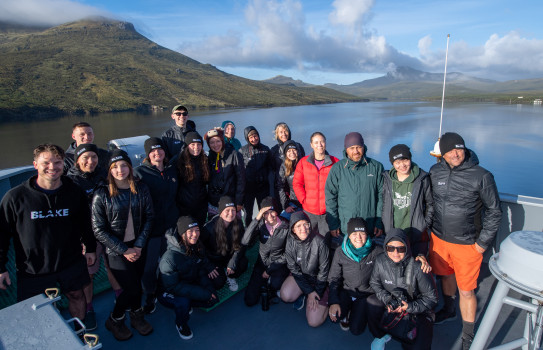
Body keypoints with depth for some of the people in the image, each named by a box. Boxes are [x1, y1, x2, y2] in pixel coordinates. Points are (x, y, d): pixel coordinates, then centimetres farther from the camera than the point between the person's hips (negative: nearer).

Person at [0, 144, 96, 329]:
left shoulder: (75, 192, -8)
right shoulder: (16, 197, -14)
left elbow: (86, 222, 6)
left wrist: (91, 248, 11)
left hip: (71, 264, 2)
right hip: (32, 270, -1)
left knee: (76, 296, 19)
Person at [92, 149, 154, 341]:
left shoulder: (141, 189, -3)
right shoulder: (102, 195, -12)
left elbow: (149, 218, 0)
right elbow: (99, 230, -10)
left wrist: (139, 246, -8)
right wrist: (124, 250, -11)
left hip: (138, 247, 3)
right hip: (116, 250, -3)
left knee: (137, 284, 12)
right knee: (131, 288, -4)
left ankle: (136, 316, 40)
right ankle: (114, 320, 27)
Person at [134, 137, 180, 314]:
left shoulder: (172, 169, 8)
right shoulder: (139, 172, -8)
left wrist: (178, 217, 13)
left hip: (171, 224, 4)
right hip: (150, 226, -4)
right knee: (149, 265, 4)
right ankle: (150, 295, 28)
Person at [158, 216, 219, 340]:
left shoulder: (197, 248, -9)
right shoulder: (170, 257, -32)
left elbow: (201, 272, 1)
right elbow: (172, 287, -29)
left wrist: (209, 290, -17)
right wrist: (203, 294, -30)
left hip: (190, 286, 6)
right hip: (168, 293, -6)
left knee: (213, 299, -9)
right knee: (183, 302, -35)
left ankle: (186, 305, 16)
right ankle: (180, 324, -1)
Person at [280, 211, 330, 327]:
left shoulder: (319, 242, -25)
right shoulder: (290, 242, -16)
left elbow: (323, 270, -13)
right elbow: (293, 268, -9)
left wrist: (317, 293, -12)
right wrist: (309, 291, -13)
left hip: (318, 279, -3)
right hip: (300, 276, 3)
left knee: (314, 322, -13)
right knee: (286, 296, -27)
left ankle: (325, 301, 16)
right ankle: (301, 295, 8)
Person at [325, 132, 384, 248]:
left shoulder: (376, 167, -1)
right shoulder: (337, 169, -3)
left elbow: (381, 195, 3)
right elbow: (330, 197, 0)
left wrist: (380, 223, 1)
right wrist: (333, 224, -3)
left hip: (370, 228, 1)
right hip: (344, 228, 0)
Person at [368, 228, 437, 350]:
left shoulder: (417, 267, -26)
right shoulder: (380, 261, -17)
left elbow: (431, 297, -14)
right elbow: (374, 283, 2)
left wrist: (409, 307, -25)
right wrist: (387, 299, -16)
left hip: (417, 308, -3)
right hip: (392, 302, 3)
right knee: (371, 303, -24)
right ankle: (381, 335, 6)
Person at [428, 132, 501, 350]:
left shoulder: (482, 176, -13)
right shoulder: (435, 172, -3)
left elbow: (494, 212, -5)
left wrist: (483, 242, -7)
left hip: (467, 244, -4)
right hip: (439, 238, 4)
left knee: (466, 290, 5)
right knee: (446, 276, 23)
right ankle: (448, 310, 49)